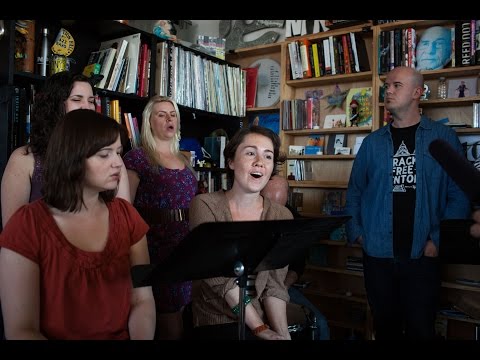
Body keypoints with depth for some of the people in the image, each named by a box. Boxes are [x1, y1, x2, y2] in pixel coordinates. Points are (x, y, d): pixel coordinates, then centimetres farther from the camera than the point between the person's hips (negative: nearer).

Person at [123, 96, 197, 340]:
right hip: (157, 243, -6)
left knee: (183, 308, 12)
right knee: (171, 325, -2)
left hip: (187, 243, 6)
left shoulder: (184, 160, 16)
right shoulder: (137, 158, -4)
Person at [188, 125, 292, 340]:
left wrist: (282, 332, -17)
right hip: (214, 323, -3)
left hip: (265, 320, 3)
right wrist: (260, 329, -19)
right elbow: (220, 278, -15)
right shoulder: (205, 206, -8)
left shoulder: (282, 217, 1)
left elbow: (274, 285, -3)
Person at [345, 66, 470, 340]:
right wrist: (356, 232, -1)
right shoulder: (373, 142, 6)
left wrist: (439, 240, -11)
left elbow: (459, 194, -3)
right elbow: (355, 192, 10)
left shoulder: (444, 138, -1)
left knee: (420, 328, 8)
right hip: (378, 255, 3)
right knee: (385, 327, 16)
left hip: (422, 255, -2)